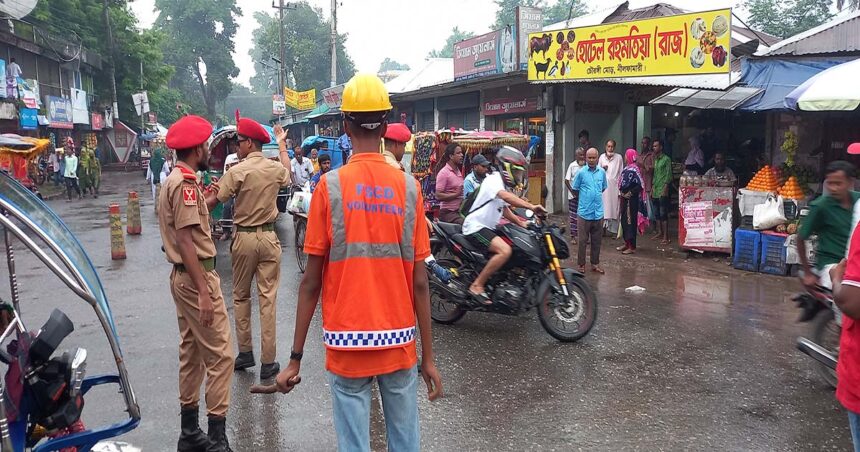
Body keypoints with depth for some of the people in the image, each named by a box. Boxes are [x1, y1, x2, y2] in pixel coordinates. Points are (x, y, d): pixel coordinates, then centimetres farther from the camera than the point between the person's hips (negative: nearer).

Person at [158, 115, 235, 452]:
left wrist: (215, 197, 25)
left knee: (191, 353, 16)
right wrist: (204, 291, -25)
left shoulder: (173, 180, 14)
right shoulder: (186, 183, -16)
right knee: (220, 354, -6)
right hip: (196, 276, -11)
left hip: (183, 276, 11)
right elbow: (185, 240, -23)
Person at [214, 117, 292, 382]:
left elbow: (215, 200, -11)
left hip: (243, 238, -2)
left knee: (241, 296, 15)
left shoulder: (237, 171, -11)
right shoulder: (276, 168, 1)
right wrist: (282, 144, 39)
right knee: (268, 299, 2)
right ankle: (268, 362, 5)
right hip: (268, 237, 2)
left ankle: (245, 353, 22)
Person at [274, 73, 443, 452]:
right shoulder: (409, 187, -3)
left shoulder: (330, 186, -7)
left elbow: (311, 282, -7)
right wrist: (428, 356, 6)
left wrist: (295, 357, 2)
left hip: (347, 343, -1)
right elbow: (419, 282, -3)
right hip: (399, 341, 2)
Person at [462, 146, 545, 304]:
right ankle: (477, 286, -22)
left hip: (488, 227, 11)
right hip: (476, 227, -11)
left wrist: (521, 223, 10)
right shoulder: (493, 179, -14)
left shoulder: (504, 184, 17)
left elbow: (505, 209, 24)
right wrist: (531, 206, -43)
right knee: (505, 250, -29)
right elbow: (506, 197, -34)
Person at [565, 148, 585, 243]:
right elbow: (566, 181, -5)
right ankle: (573, 236, 13)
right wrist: (572, 191, -12)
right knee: (573, 216, 4)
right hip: (574, 195, -2)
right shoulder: (572, 165, -6)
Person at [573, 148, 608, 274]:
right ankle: (581, 264, 13)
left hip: (598, 212, 3)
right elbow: (575, 189, 3)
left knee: (597, 240, 12)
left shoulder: (602, 172, 3)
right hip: (584, 212, -3)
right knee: (582, 240, 2)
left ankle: (595, 264, 23)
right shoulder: (581, 172, -7)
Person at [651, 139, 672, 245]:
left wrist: (665, 189, -16)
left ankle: (665, 236, -7)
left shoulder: (666, 159, -5)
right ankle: (659, 232, 22)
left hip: (662, 191, -7)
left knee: (663, 213, -8)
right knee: (656, 213, 12)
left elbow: (668, 175, -10)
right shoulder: (655, 159, 17)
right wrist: (652, 189, 15)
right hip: (655, 191, 8)